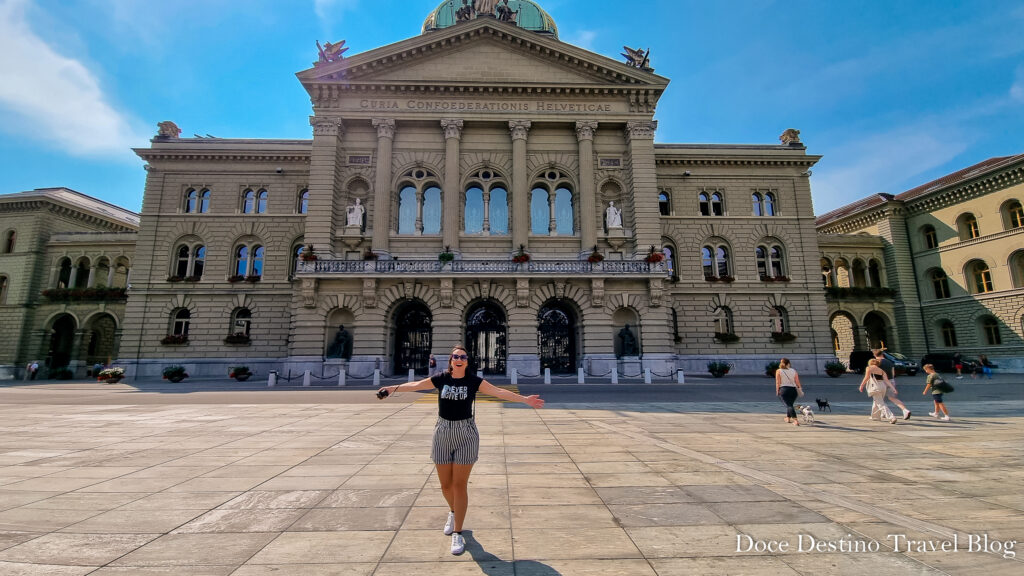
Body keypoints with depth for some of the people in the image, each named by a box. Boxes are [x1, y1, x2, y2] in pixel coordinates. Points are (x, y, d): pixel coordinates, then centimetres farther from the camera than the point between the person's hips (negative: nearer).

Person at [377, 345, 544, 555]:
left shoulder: (473, 380, -7)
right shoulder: (440, 378, -2)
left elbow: (498, 392, -11)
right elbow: (415, 385, 9)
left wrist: (525, 399, -18)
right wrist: (392, 389, 15)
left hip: (466, 435, -2)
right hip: (443, 433, 2)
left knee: (459, 485, 0)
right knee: (445, 484, 13)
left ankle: (457, 533, 17)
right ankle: (453, 512, 45)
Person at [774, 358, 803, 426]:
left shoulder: (778, 371, 2)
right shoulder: (794, 371, 9)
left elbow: (778, 382, -2)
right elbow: (797, 381, 5)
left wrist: (777, 391, 2)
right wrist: (800, 389, 13)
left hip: (784, 389, -4)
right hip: (793, 389, 4)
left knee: (789, 405, -9)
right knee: (790, 404, 22)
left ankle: (795, 420, -24)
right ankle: (788, 418, 35)